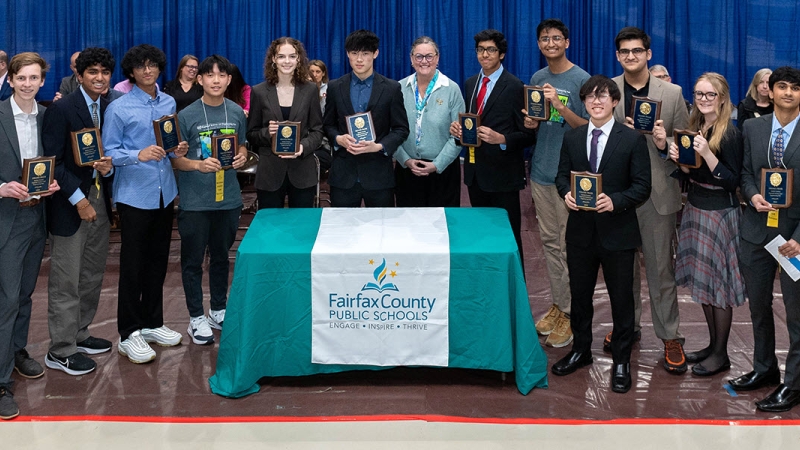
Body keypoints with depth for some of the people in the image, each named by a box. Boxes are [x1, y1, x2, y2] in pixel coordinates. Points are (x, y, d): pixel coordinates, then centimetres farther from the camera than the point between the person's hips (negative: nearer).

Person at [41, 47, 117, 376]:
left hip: (100, 201, 6)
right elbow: (52, 161, -13)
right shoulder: (62, 109, -10)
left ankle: (79, 334, 27)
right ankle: (60, 351, 7)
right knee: (66, 281, -2)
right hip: (70, 204, -6)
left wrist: (108, 167, -8)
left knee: (93, 276, 13)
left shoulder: (110, 109, 8)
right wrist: (78, 199, -16)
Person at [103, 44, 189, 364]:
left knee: (158, 261, 14)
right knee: (133, 265, 1)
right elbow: (109, 152, -11)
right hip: (134, 195, -5)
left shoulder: (169, 103, 8)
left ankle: (152, 323, 27)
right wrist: (140, 154, -26)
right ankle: (129, 334, 10)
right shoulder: (119, 108, -8)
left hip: (164, 193, 5)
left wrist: (177, 151, -4)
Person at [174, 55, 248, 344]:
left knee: (221, 256, 17)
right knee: (193, 260, 5)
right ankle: (197, 317, 17)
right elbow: (175, 158, -6)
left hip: (228, 198, 4)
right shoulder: (187, 115, -9)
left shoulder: (236, 113, 3)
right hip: (195, 200, -4)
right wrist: (198, 165, -24)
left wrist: (241, 156, -6)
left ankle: (219, 311, 31)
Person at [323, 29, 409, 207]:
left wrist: (379, 146, -15)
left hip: (378, 174, -1)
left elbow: (401, 129, 2)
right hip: (343, 174, 1)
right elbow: (328, 124, 13)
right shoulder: (335, 87, 7)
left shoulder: (391, 88, 1)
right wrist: (338, 138, -9)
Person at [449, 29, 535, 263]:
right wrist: (458, 129, -4)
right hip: (475, 172, 7)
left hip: (501, 174, -6)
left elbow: (527, 134, -10)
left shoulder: (514, 87, -9)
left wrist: (501, 139, -27)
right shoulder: (470, 84, 12)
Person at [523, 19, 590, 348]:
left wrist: (559, 105, -24)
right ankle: (557, 303, 22)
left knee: (569, 245, -4)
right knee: (549, 241, 12)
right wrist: (531, 122, -4)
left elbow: (588, 127, -11)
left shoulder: (581, 80, -8)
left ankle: (569, 312, 4)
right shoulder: (537, 78, 10)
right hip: (541, 170, 6)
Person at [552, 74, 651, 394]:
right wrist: (566, 193, -11)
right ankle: (580, 351, 33)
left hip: (617, 232, -3)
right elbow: (561, 174, 11)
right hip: (580, 230, 4)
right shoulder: (572, 138, 6)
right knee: (579, 293, 15)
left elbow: (642, 186, -8)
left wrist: (615, 201, -23)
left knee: (621, 298, 5)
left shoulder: (632, 140, -6)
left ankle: (621, 361, 18)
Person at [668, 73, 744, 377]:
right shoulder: (694, 129, 6)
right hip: (695, 209, 7)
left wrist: (707, 154, -27)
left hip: (720, 214, -7)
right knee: (702, 282, 13)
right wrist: (679, 159, -8)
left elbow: (733, 181, -18)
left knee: (718, 283, 1)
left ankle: (721, 354, 12)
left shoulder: (730, 134, -14)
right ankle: (713, 344, 26)